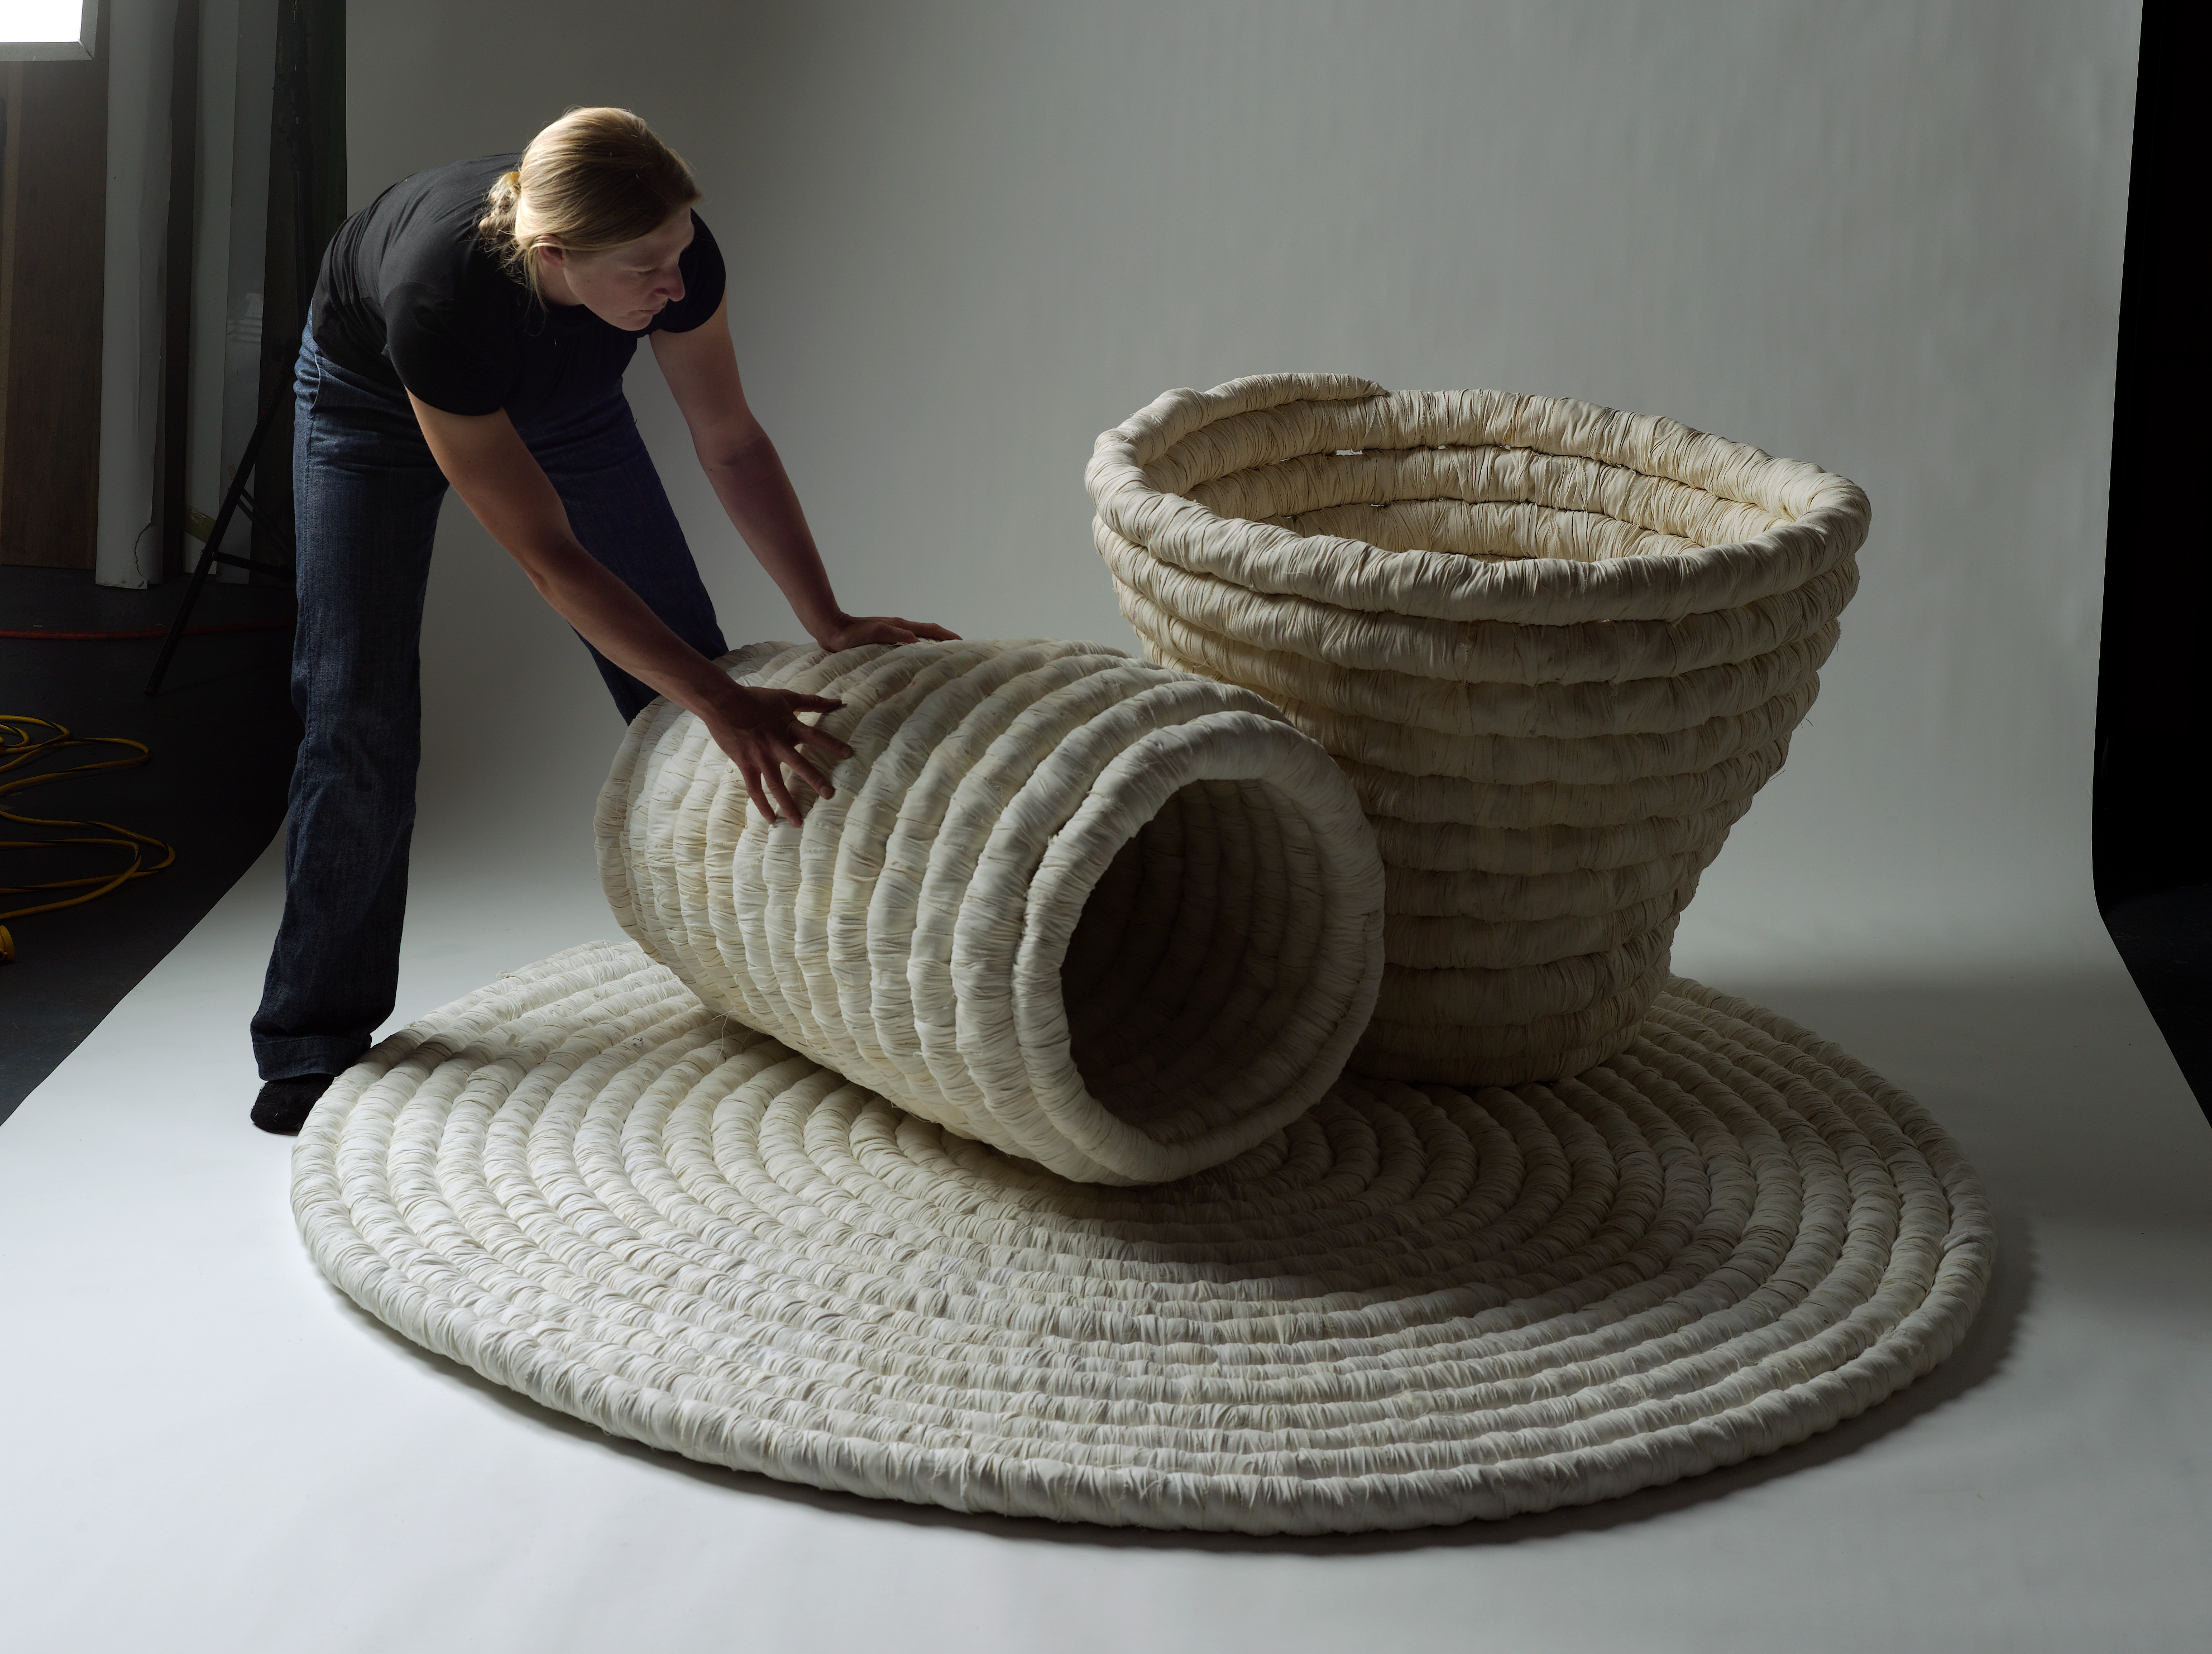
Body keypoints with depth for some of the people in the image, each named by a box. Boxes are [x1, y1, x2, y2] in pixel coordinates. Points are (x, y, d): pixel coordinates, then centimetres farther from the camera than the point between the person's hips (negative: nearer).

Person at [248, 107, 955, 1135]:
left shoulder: (673, 256, -35)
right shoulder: (442, 297, -46)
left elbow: (733, 445, -18)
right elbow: (550, 559, -42)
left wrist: (829, 622, -23)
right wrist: (726, 706, -45)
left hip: (556, 397, 4)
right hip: (372, 398, -4)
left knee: (688, 672, 0)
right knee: (358, 712, -14)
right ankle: (315, 1036, -1)